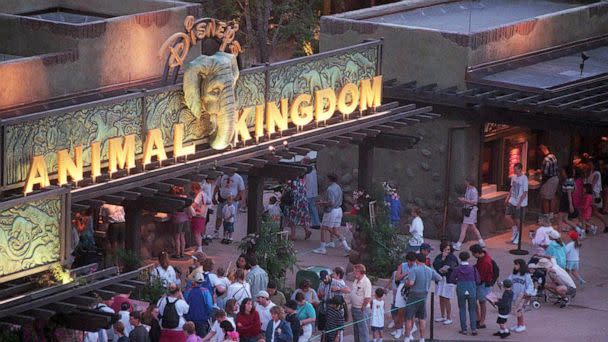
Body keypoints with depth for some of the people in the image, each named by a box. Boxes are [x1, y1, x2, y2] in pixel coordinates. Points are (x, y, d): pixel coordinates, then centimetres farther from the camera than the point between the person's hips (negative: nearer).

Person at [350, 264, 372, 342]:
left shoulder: (366, 282, -20)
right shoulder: (356, 281, 8)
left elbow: (367, 298, -23)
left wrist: (362, 309, -18)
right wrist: (352, 306, 13)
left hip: (361, 310, -9)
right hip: (355, 308, 9)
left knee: (363, 329, -3)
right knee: (356, 329, 18)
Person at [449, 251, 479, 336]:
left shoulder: (457, 269, -7)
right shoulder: (473, 269, -6)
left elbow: (452, 279, 1)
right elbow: (478, 281, -1)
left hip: (461, 291, 0)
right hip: (472, 291, 0)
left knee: (462, 310, 12)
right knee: (472, 310, 10)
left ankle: (464, 329, 10)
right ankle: (473, 329, 1)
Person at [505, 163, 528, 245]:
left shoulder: (524, 178, -16)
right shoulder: (514, 177, 6)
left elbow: (525, 192, -17)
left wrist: (519, 203, -21)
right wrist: (507, 198, 10)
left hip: (521, 203, -6)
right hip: (512, 201, 6)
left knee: (517, 220, 2)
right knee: (507, 217, -3)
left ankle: (516, 238, 15)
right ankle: (514, 229, 21)